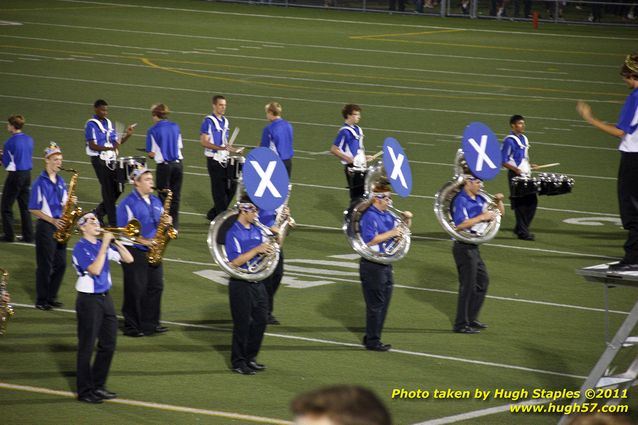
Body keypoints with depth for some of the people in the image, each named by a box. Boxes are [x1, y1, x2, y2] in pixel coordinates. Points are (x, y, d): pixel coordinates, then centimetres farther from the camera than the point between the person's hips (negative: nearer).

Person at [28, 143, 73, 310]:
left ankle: (51, 297, 19)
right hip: (45, 227, -6)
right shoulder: (40, 182, -9)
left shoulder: (60, 181, 10)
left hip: (60, 226, 6)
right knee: (45, 265, -2)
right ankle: (41, 301, 7)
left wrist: (70, 202, -7)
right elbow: (33, 209, -10)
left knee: (60, 264, 6)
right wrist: (52, 220, -17)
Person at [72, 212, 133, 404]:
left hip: (105, 298, 7)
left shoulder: (103, 244, 7)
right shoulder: (81, 248, -13)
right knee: (87, 347, 0)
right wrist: (104, 246, -22)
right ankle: (85, 391, 7)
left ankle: (98, 386, 22)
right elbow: (95, 270, -26)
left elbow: (128, 259, 5)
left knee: (108, 344, 11)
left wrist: (115, 242, -8)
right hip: (89, 300, -7)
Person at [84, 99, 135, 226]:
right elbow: (92, 146, -16)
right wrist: (109, 148, -27)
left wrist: (127, 135, -1)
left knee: (118, 188, 6)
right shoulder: (91, 125, -8)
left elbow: (116, 142, 16)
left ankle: (100, 211, 23)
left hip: (111, 160, 7)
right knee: (108, 189, -7)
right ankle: (113, 221, -3)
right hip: (99, 160, -7)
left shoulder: (109, 123, 14)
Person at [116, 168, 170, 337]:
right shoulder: (128, 203, -9)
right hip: (134, 251, -7)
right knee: (136, 289, -3)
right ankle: (132, 326, 5)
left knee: (156, 286, 6)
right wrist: (143, 241, -19)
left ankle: (151, 323, 16)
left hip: (153, 251, 7)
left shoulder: (156, 201, 13)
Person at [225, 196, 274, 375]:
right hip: (241, 285, -7)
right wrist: (256, 250, -22)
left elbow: (263, 254, 16)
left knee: (261, 320, 9)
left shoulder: (257, 230, 9)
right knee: (242, 323, -1)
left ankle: (250, 358, 22)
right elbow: (235, 262, -19)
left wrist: (267, 250, -6)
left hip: (257, 283, 7)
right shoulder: (233, 233, -13)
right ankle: (238, 362, 10)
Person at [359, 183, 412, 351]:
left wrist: (407, 219, 5)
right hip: (372, 266, -9)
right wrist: (391, 233, -22)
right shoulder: (369, 217, -15)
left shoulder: (387, 216, 11)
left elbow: (402, 230, 24)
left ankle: (372, 337, 22)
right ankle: (372, 341, 3)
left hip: (385, 265, 9)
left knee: (383, 304, 13)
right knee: (375, 304, -4)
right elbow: (369, 241, -24)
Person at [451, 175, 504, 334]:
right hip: (464, 247, -9)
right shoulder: (461, 201, -16)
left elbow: (500, 213, 18)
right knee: (468, 285, -5)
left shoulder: (479, 200, 10)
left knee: (483, 281, 17)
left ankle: (471, 319, 27)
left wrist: (498, 202, -2)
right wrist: (482, 217, -24)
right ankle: (461, 325, 3)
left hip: (473, 247, 9)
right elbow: (460, 224, -27)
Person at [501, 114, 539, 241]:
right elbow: (503, 161, -14)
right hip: (515, 175, -8)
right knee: (520, 203, -5)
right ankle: (522, 232, 2)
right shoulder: (509, 140, -12)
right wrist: (516, 169, -24)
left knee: (532, 201, 7)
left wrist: (529, 166, 9)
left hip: (526, 174, 8)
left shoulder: (524, 139, 14)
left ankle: (520, 228, 19)